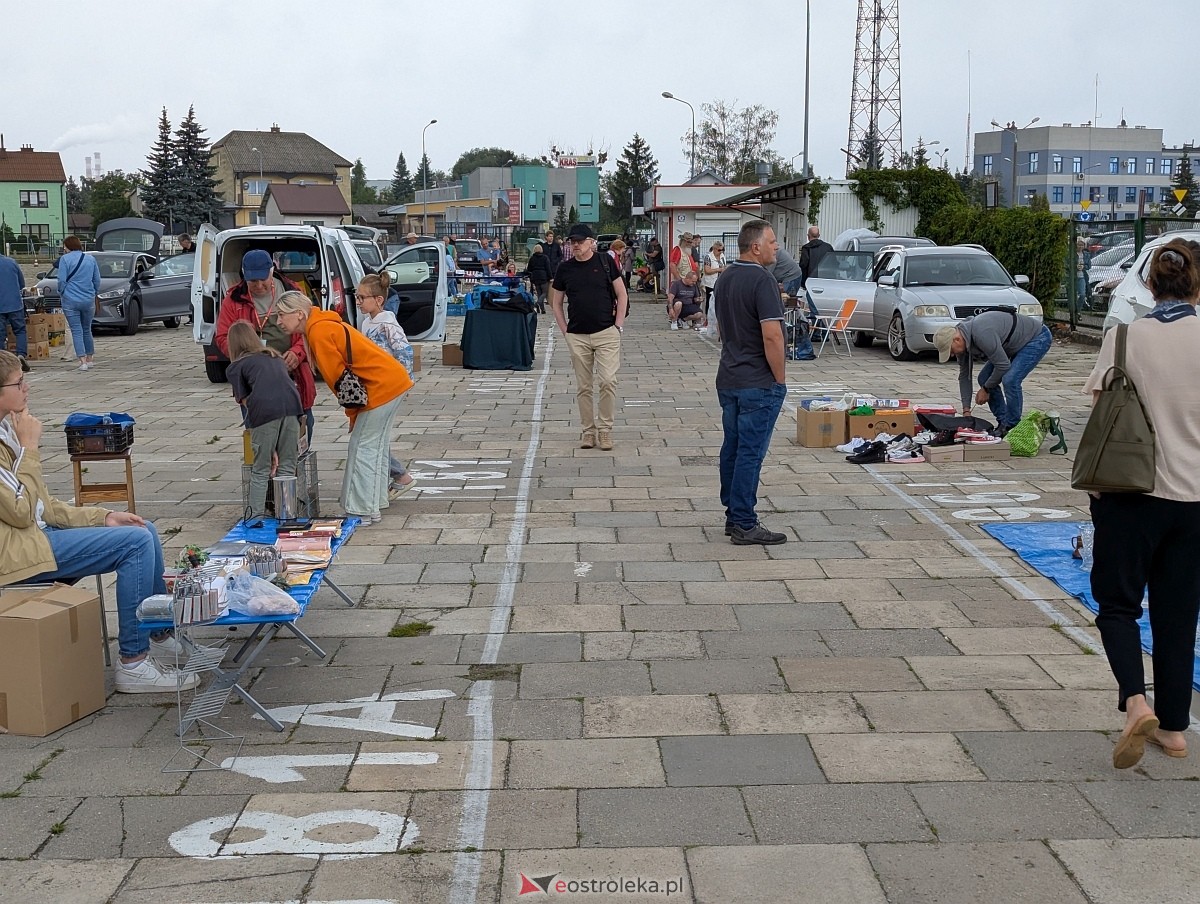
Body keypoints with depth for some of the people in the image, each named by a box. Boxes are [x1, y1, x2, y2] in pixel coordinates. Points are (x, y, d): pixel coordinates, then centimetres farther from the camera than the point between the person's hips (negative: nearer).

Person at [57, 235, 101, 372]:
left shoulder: (65, 259, -5)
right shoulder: (91, 259, 7)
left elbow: (62, 280, -10)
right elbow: (97, 280, 9)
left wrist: (61, 294, 6)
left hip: (70, 300, -4)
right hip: (88, 299, 4)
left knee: (76, 330, -2)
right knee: (87, 329, 16)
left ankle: (83, 361, -10)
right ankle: (89, 359, 22)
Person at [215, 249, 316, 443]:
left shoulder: (292, 292, 4)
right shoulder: (234, 299, 2)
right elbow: (222, 337, 3)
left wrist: (297, 353, -13)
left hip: (294, 377, 1)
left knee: (303, 426, 9)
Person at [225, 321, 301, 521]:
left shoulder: (235, 367, 19)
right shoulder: (276, 357, 32)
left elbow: (244, 401, 13)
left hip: (265, 408, -3)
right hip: (292, 404, 3)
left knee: (260, 470, 9)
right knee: (287, 467, 13)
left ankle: (257, 516, 10)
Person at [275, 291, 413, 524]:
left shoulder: (319, 333, -16)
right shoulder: (323, 326, 15)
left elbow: (339, 376, -15)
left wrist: (354, 412, -4)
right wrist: (355, 415, 12)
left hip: (382, 386, -10)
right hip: (393, 380, 10)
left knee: (363, 447, -5)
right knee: (374, 446, 18)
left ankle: (363, 511, -1)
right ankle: (376, 502, 28)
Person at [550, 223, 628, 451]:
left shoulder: (605, 261, 0)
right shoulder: (565, 268, 5)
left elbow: (621, 294, 5)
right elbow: (556, 303, 14)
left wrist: (618, 324, -2)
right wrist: (565, 330, 5)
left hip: (606, 333, -2)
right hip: (577, 336, 2)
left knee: (607, 381, -9)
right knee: (583, 387, 6)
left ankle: (605, 428, 4)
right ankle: (588, 430, 15)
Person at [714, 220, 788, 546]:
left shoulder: (724, 279, 11)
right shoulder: (762, 280, -17)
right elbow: (772, 336, -22)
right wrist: (780, 378, -13)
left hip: (728, 379, 9)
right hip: (759, 383, -9)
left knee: (732, 448, 13)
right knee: (750, 453, -5)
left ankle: (733, 516, 21)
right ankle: (744, 526, -2)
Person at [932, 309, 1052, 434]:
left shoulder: (982, 334, -37)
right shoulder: (961, 340, -7)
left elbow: (1003, 365, -29)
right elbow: (964, 376, 1)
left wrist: (986, 389, -14)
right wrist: (966, 410, -2)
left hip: (1038, 337, -9)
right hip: (1016, 342, 9)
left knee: (1010, 380, -25)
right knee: (984, 378, 2)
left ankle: (1012, 427, -9)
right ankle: (1003, 423, 10)